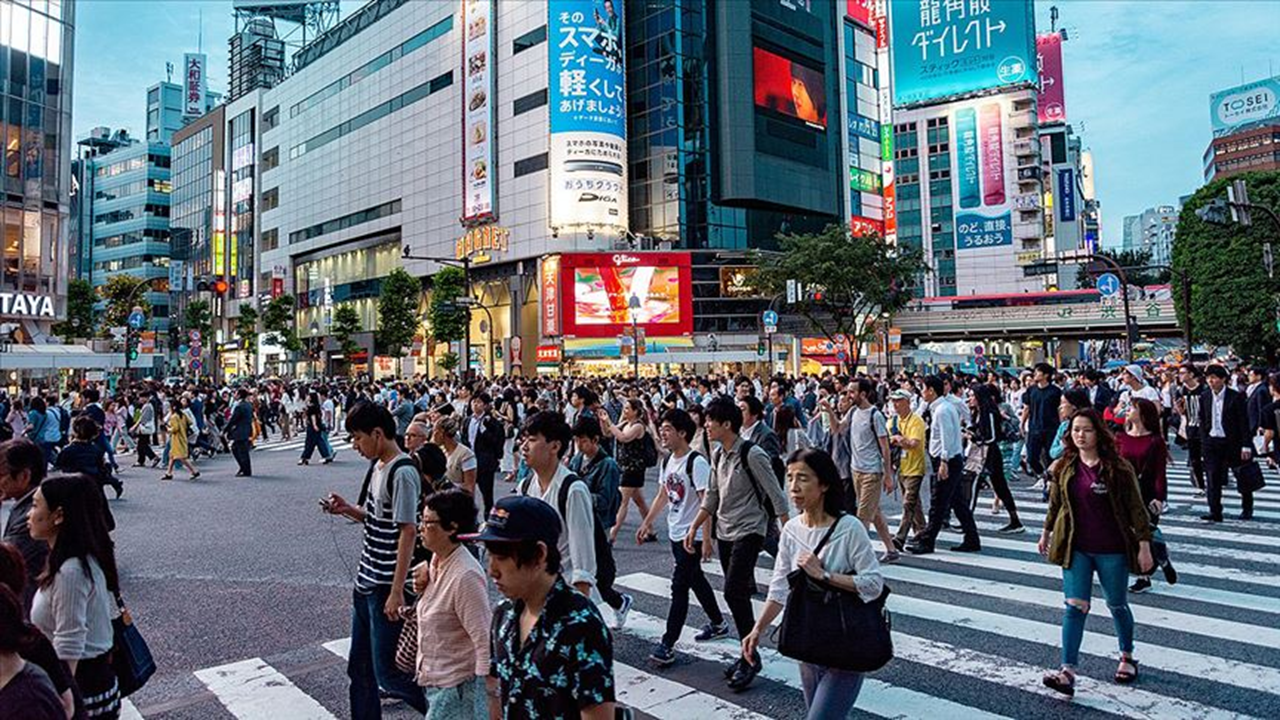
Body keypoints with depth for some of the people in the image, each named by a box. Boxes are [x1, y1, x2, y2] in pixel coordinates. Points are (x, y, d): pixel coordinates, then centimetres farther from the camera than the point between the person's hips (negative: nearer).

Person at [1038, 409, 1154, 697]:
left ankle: (1127, 657, 41)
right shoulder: (1063, 468, 0)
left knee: (1117, 605, 16)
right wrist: (1046, 533, 20)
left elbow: (1136, 508, -9)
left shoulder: (1118, 468, -11)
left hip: (1112, 549, -2)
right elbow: (1055, 504, 13)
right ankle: (1068, 672, -7)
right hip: (1076, 549, 2)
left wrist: (1144, 545, -11)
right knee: (1075, 607, -4)